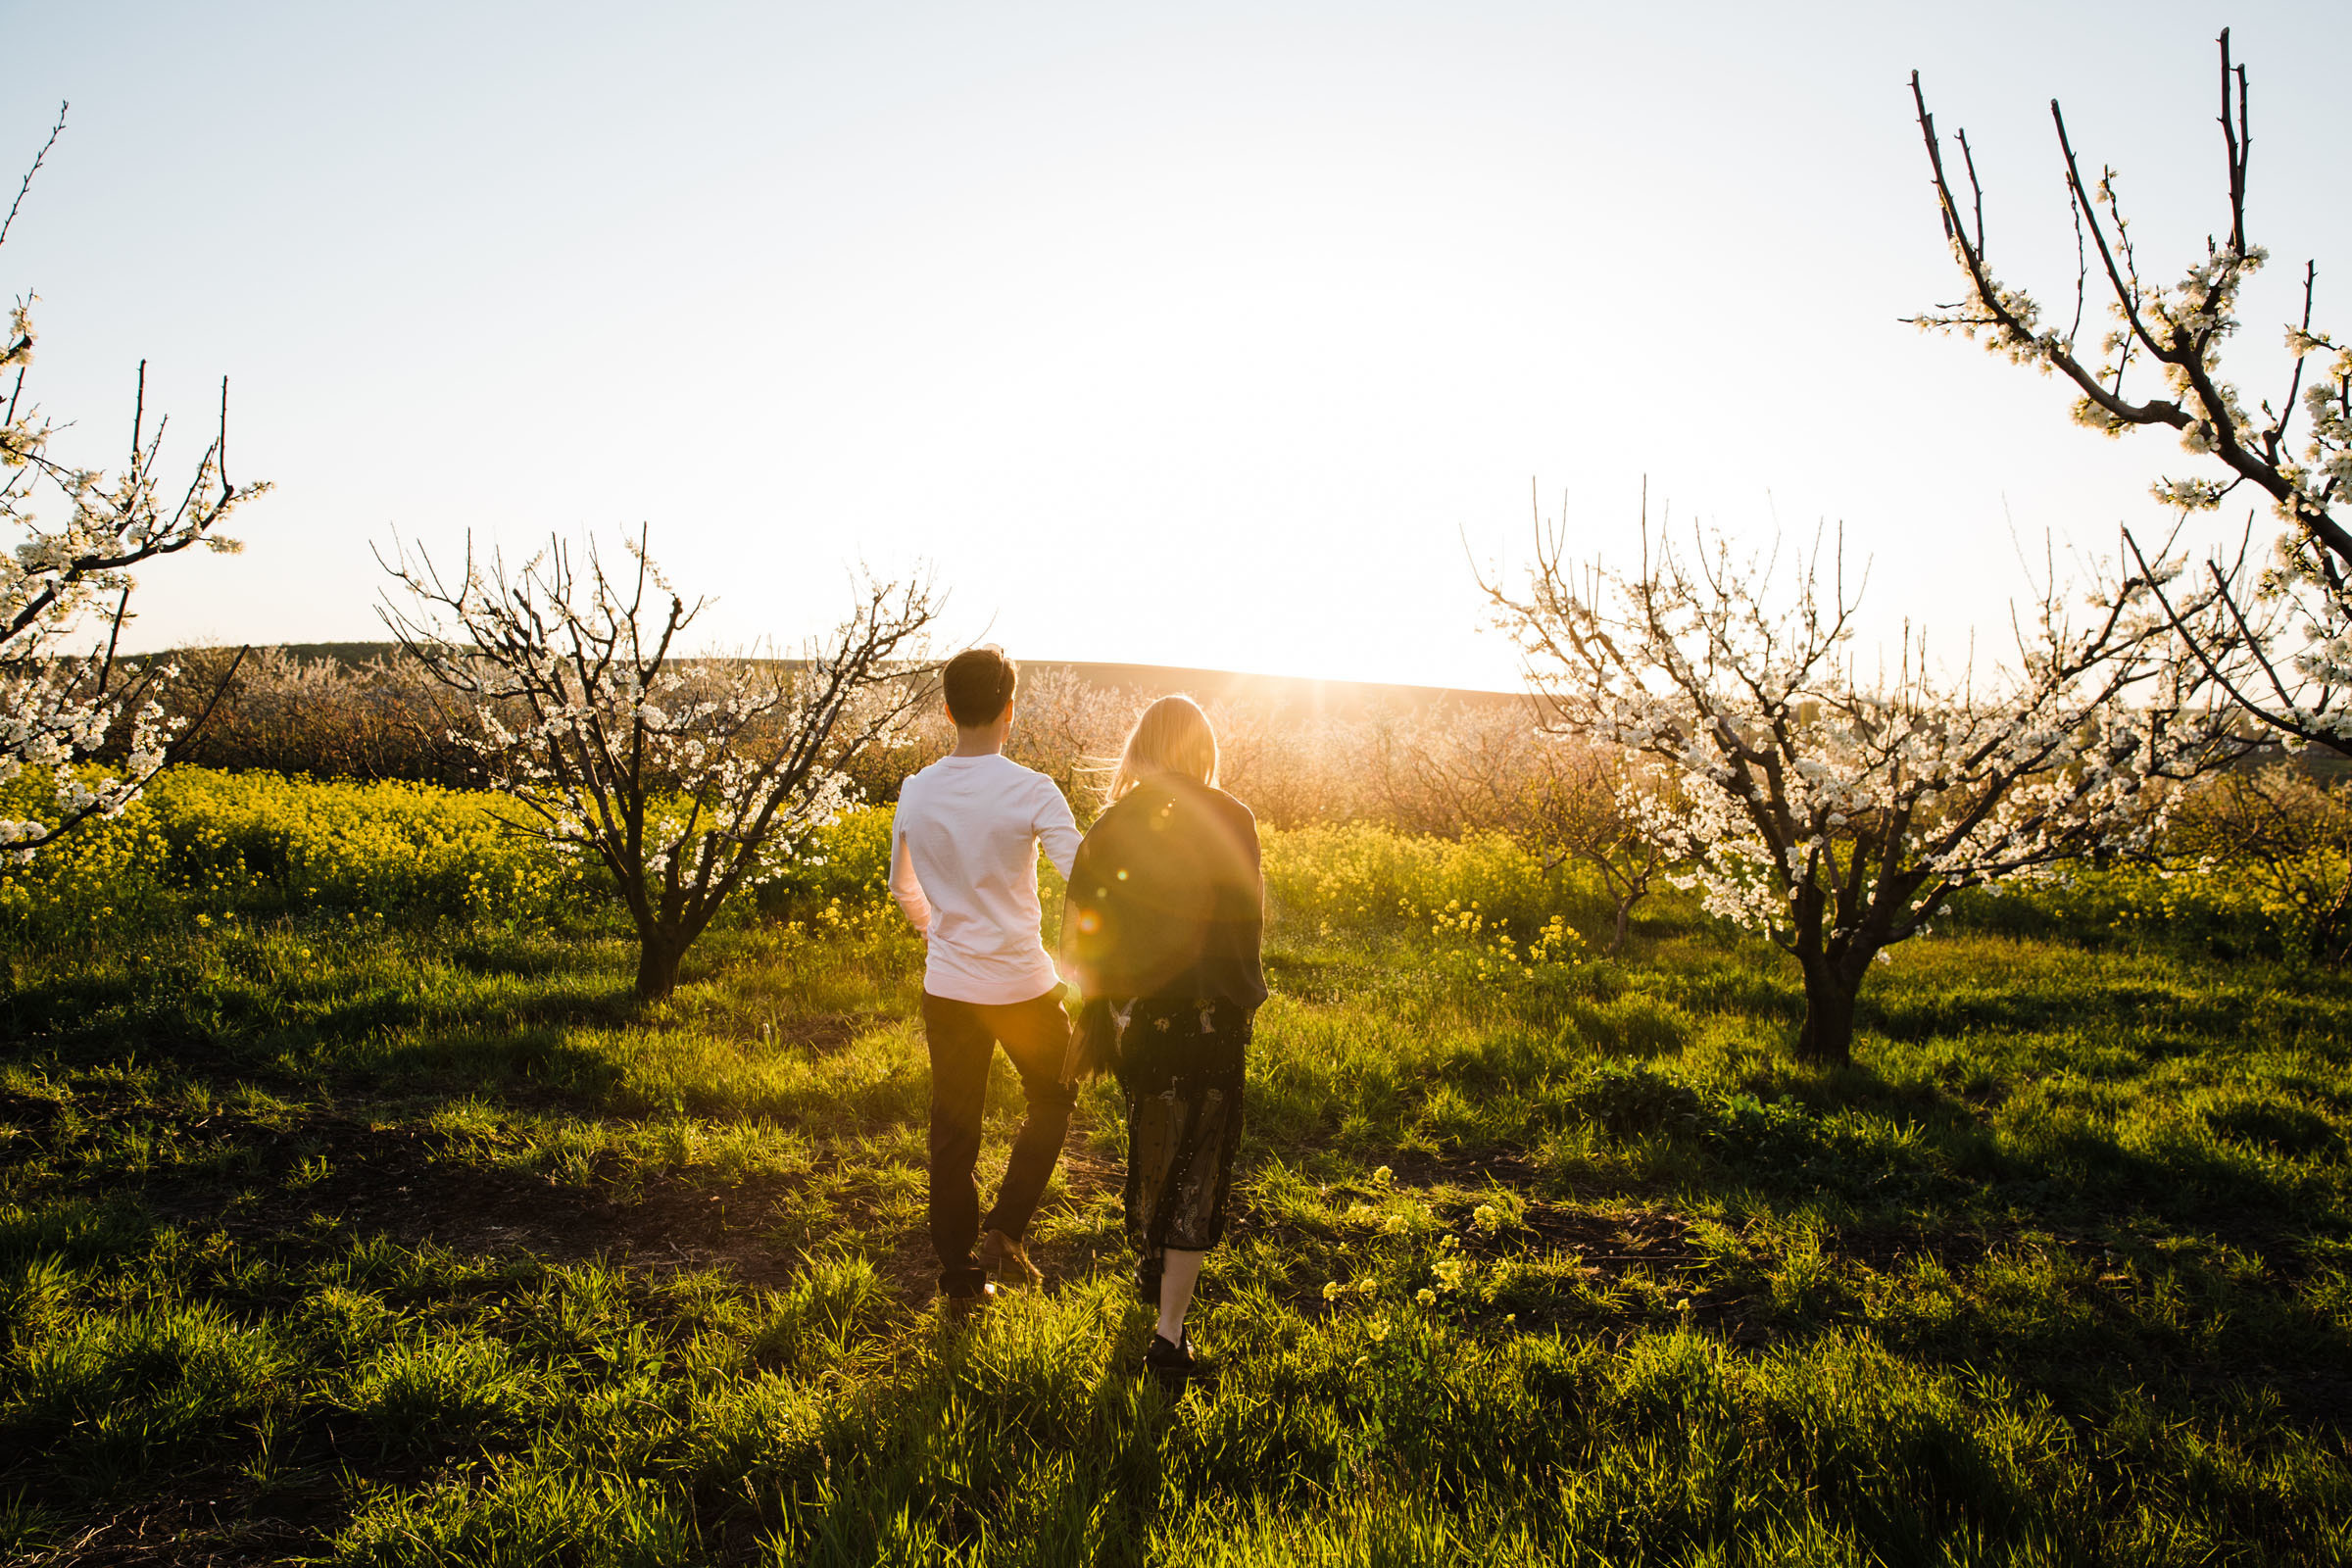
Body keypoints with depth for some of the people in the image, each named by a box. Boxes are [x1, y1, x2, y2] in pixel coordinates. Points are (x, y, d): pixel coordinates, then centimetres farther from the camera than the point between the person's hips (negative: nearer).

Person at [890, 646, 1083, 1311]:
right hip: (1023, 983, -3)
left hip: (947, 986, 4)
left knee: (953, 1126, 13)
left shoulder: (916, 791, -1)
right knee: (1053, 1097, 21)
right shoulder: (1032, 792, -15)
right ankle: (1004, 1230, 10)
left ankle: (958, 1275, 22)